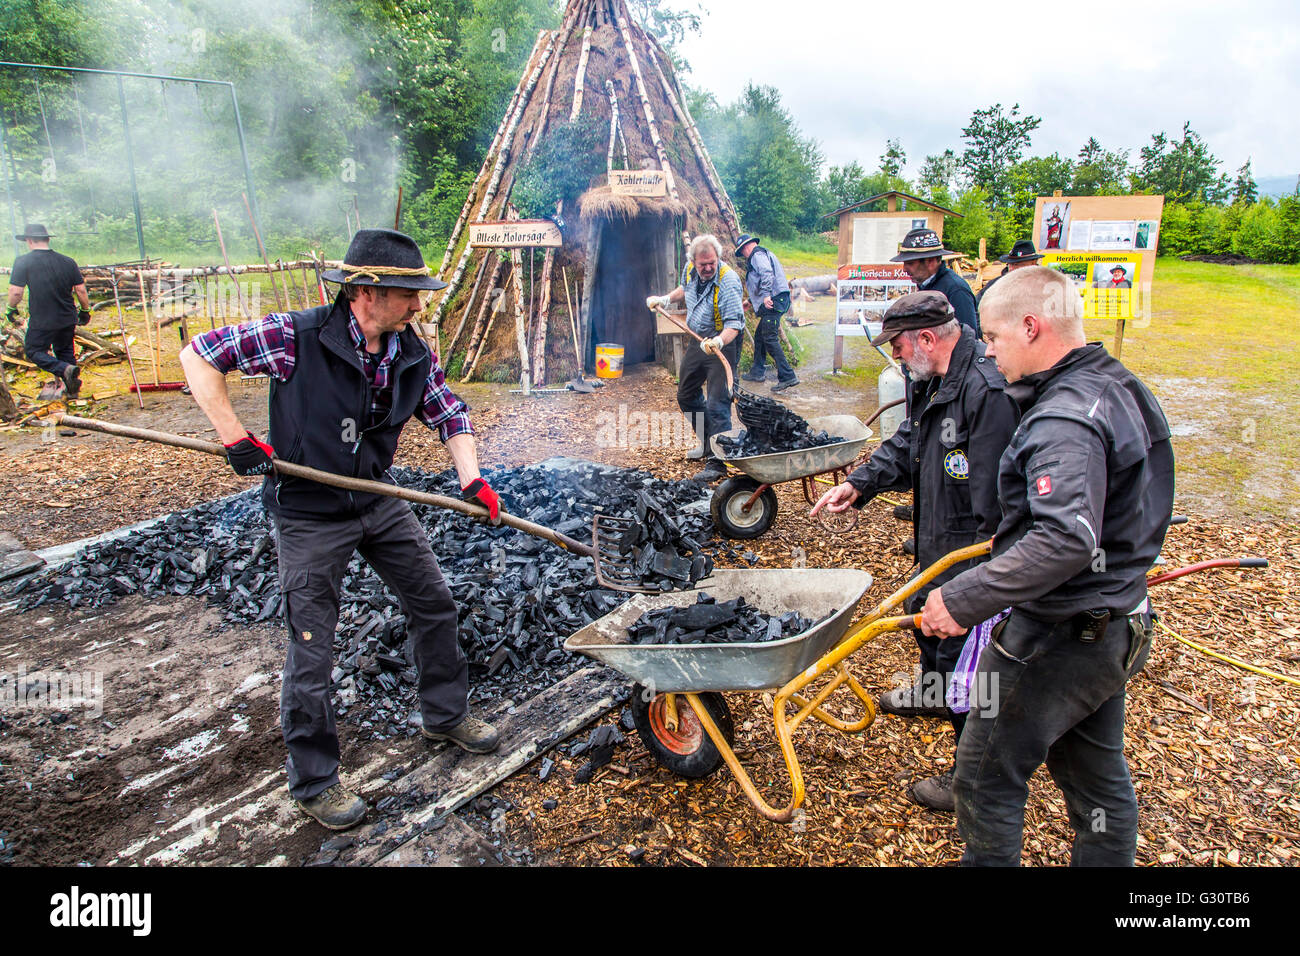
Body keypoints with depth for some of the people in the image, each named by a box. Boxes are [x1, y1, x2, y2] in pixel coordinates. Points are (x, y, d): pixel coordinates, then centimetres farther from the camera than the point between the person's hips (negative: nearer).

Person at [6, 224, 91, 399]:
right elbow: (81, 290, 2)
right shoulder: (68, 261, 1)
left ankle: (65, 370, -14)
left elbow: (15, 292, -12)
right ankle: (73, 390, 19)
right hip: (68, 319, 4)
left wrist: (12, 309, 6)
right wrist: (85, 311, 16)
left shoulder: (23, 262, -9)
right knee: (65, 351, 20)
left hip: (41, 322, -4)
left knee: (34, 351, 12)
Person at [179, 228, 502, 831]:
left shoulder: (414, 355, -5)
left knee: (434, 603, 14)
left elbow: (451, 415, 3)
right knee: (310, 648, 0)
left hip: (379, 502, 6)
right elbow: (199, 355, -14)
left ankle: (446, 716, 37)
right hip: (308, 515, -6)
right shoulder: (295, 337, -21)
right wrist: (235, 437, -20)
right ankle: (314, 782, 19)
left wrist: (471, 478, -12)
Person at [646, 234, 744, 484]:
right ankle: (707, 441, 36)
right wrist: (665, 299, 11)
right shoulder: (690, 270, -3)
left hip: (723, 345, -8)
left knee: (717, 404, -14)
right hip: (698, 342, 8)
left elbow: (734, 324, -31)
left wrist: (718, 341, -48)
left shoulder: (728, 281, -25)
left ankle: (716, 461, -9)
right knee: (686, 395, 19)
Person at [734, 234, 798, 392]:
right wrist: (751, 301, 39)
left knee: (770, 338, -16)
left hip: (773, 301, -11)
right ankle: (757, 372, 26)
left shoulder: (758, 255, -4)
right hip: (775, 301, 11)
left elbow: (767, 274, -23)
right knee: (759, 336, 17)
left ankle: (788, 377, -21)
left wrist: (766, 295, -31)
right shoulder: (764, 254, 29)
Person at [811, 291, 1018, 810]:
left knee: (964, 654, -2)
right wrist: (859, 483, 4)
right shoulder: (929, 381, 5)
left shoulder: (988, 389, -28)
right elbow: (906, 446, 17)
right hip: (937, 542, 11)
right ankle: (933, 693, 59)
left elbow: (994, 495, -29)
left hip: (974, 553, -10)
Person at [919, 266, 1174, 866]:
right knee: (1097, 775, 24)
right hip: (1118, 623, 10)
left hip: (1060, 635, -10)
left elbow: (1066, 541, -38)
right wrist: (1014, 535, 25)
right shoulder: (1118, 387, 7)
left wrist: (963, 600, -36)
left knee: (986, 772, 7)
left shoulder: (1066, 418, -25)